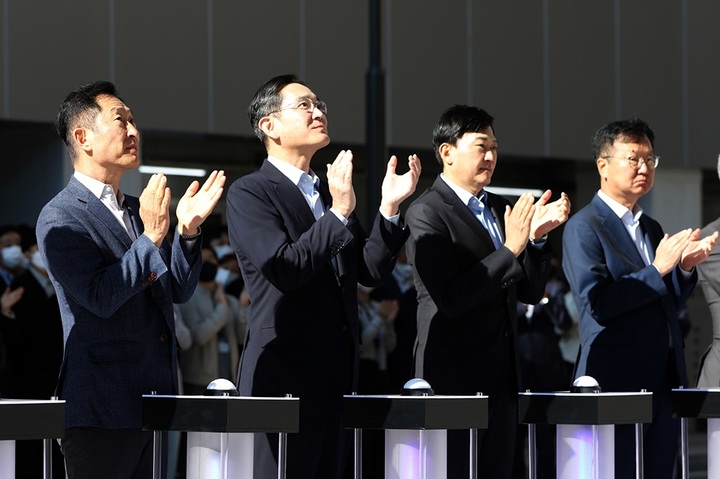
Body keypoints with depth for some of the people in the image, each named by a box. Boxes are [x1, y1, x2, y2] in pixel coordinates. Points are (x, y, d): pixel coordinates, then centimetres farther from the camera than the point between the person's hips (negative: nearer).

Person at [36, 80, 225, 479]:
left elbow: (178, 291, 13)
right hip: (102, 408, -7)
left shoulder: (139, 209, 17)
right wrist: (150, 237, -22)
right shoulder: (59, 218, -7)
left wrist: (187, 230, -2)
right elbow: (101, 298, -18)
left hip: (156, 400, 7)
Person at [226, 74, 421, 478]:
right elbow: (283, 269, -19)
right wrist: (340, 212, -21)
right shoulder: (249, 193, -4)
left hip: (335, 380, 7)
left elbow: (370, 271, 10)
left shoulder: (329, 193, 18)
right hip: (283, 380, -7)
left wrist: (389, 209, -1)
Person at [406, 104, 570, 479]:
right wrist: (510, 249, -19)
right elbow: (451, 298, -19)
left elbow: (530, 292, 14)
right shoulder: (426, 213, -9)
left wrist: (537, 237, -2)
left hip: (500, 377, 7)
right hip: (453, 377, -7)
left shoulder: (499, 209, 14)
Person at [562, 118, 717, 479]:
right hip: (615, 381, -7)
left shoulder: (652, 229, 19)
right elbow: (595, 302, -17)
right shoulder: (583, 228, -6)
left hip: (663, 383, 7)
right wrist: (657, 270, -16)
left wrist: (685, 268, 2)